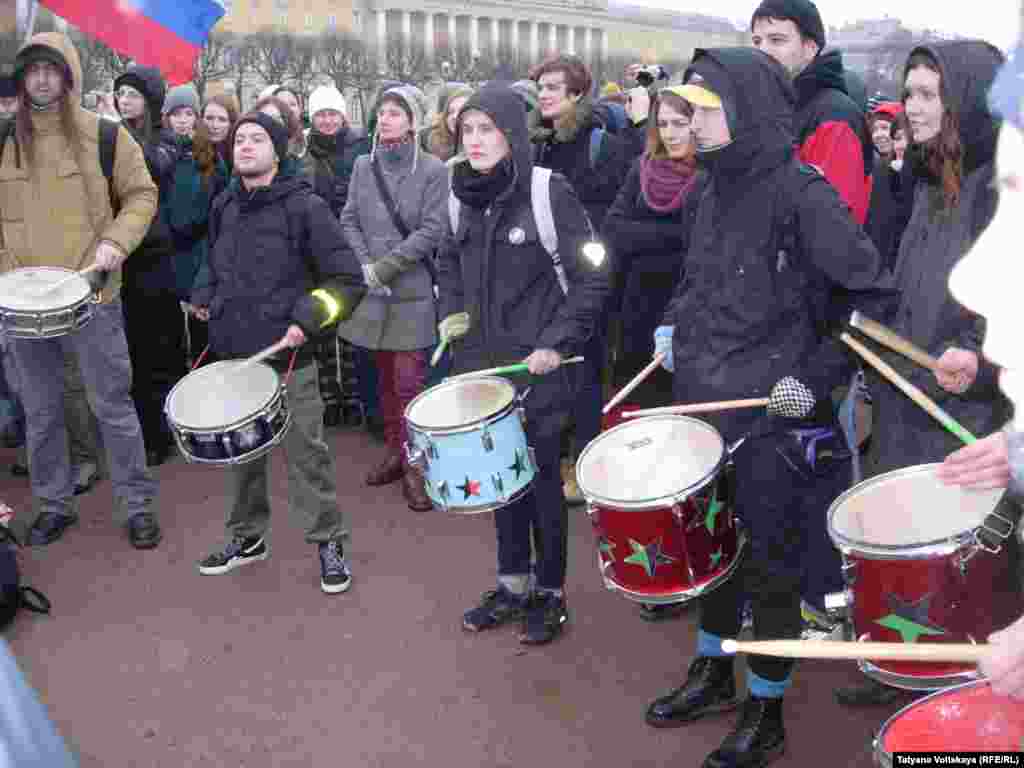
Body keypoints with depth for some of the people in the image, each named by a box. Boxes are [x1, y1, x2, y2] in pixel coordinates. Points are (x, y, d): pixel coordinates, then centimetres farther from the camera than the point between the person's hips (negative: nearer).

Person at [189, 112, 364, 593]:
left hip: (288, 358, -5)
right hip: (233, 355, 6)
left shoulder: (304, 206, -8)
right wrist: (206, 299, 8)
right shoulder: (223, 208, 9)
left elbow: (347, 278, -9)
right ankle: (247, 538, 33)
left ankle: (329, 543, 16)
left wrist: (307, 319, -17)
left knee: (305, 453, 0)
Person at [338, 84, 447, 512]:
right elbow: (349, 221, 6)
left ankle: (415, 465, 4)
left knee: (408, 381, -6)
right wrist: (365, 267, -10)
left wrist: (385, 267, -16)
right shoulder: (363, 165, 8)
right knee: (385, 376, 12)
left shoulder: (432, 170, -5)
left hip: (412, 289, -4)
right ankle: (394, 451, 25)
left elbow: (431, 231, -11)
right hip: (372, 290, 4)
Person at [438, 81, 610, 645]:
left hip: (537, 365, -5)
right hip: (481, 363, 5)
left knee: (542, 478, 7)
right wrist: (451, 312, 5)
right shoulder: (463, 195, 5)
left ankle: (550, 593, 24)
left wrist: (557, 343, -17)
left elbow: (592, 277, -10)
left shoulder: (549, 193, -12)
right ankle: (513, 583, 32)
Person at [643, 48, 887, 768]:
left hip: (775, 422, -7)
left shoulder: (800, 193, -16)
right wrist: (675, 324, 9)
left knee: (769, 568, 8)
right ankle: (712, 675, 41)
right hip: (707, 408, 7)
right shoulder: (719, 191, 8)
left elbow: (874, 292, -16)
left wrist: (817, 376, -17)